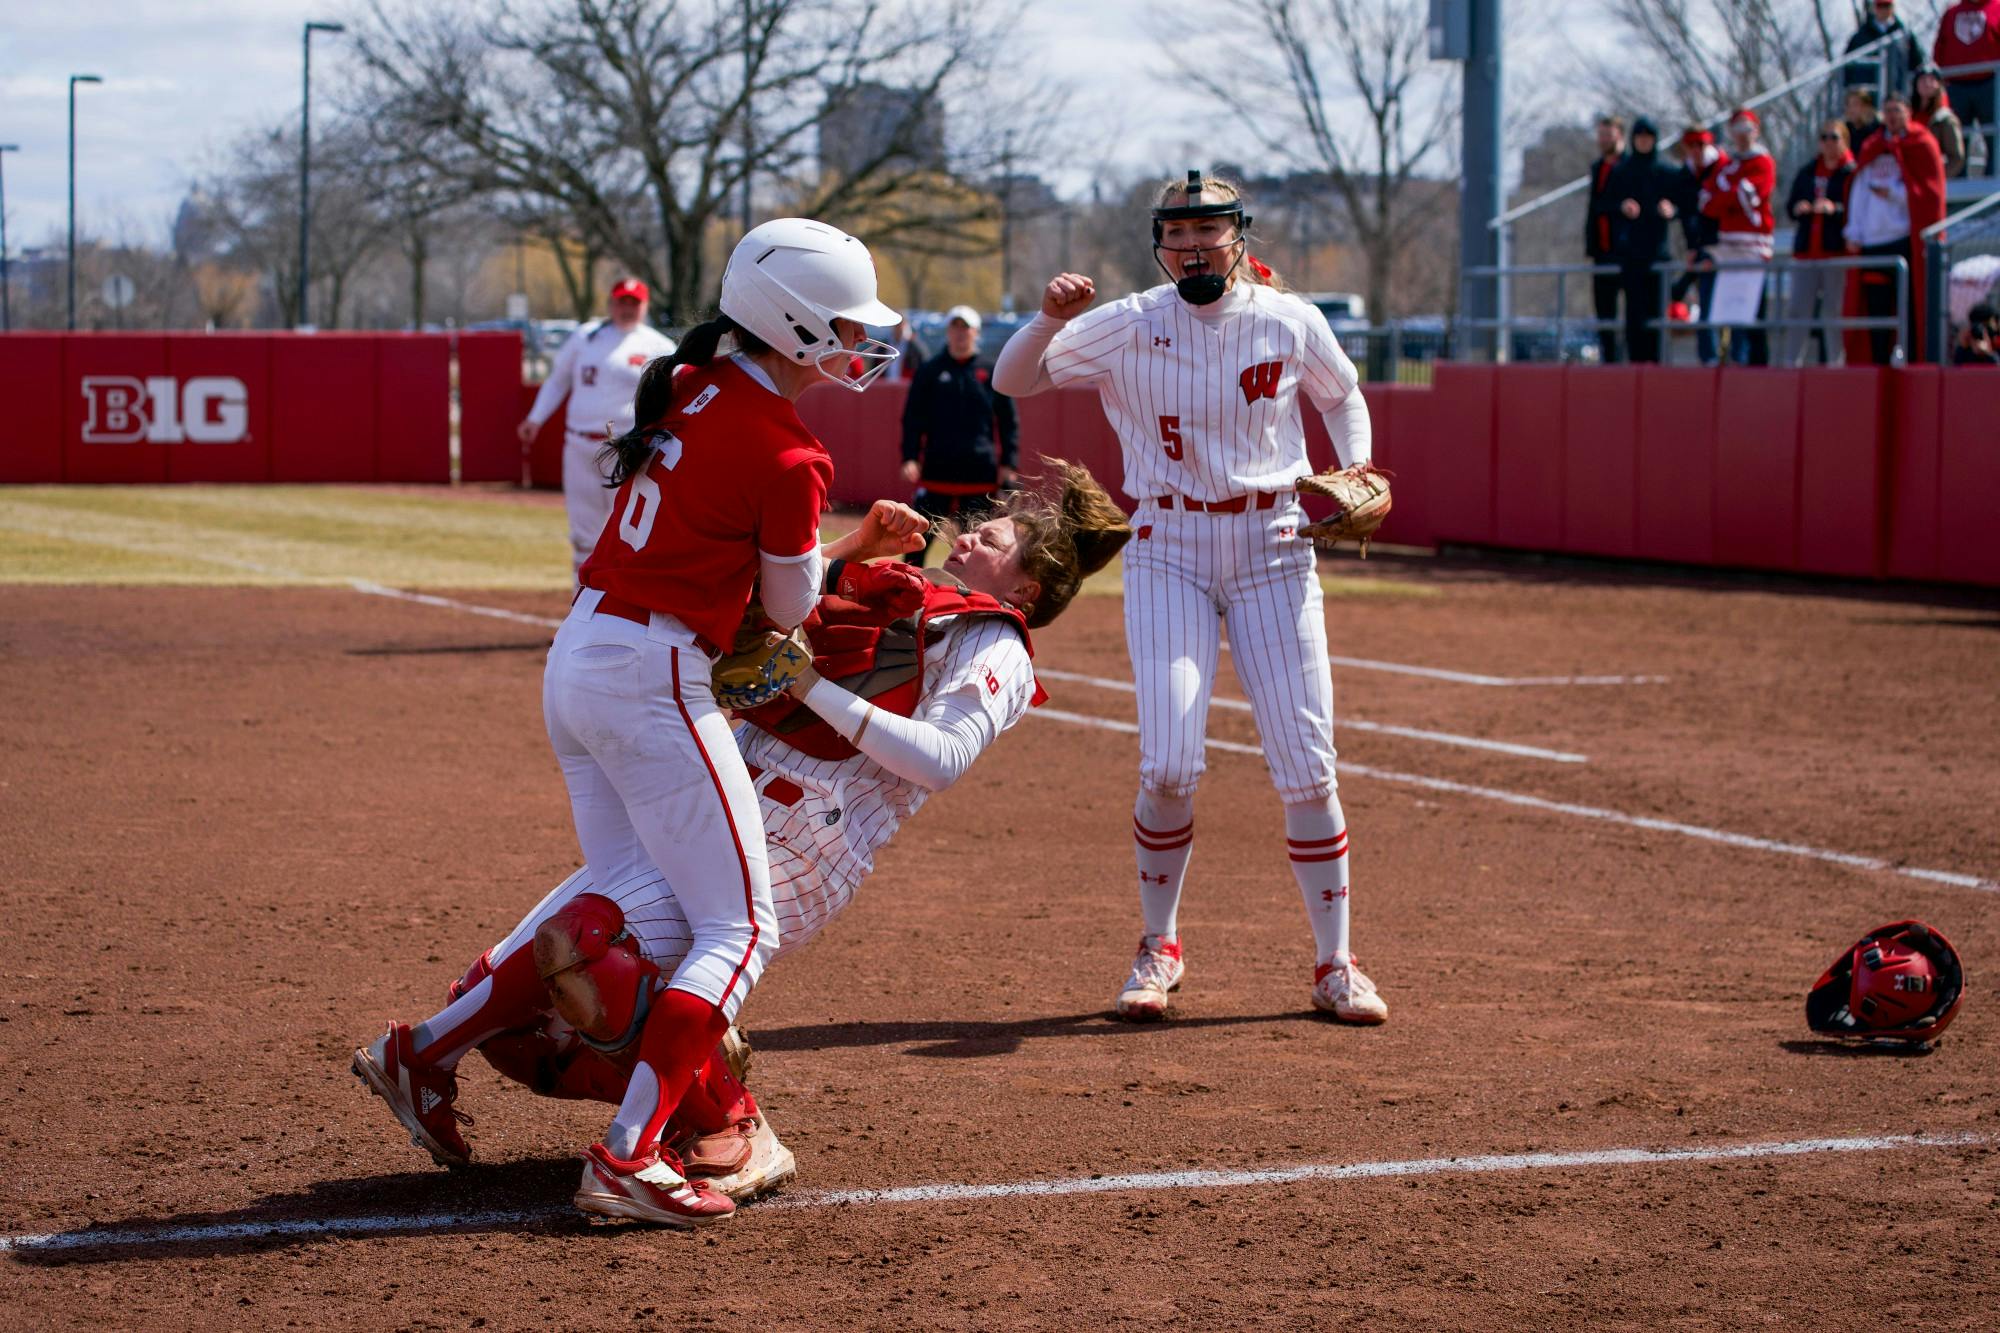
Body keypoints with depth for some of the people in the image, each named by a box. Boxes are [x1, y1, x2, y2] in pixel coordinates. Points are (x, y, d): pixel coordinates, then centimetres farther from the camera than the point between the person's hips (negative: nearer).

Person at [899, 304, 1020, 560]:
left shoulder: (991, 373, 7)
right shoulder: (929, 371, 6)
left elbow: (1008, 422, 9)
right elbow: (912, 418, 5)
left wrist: (1009, 463, 0)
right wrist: (910, 458, -7)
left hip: (980, 472, 1)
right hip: (937, 470, -1)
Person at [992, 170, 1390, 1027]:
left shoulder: (1291, 322, -2)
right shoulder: (1127, 328, -5)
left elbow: (1341, 397, 16)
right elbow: (1011, 380, -5)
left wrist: (1356, 470, -2)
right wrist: (1051, 318, -24)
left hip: (1273, 548, 1)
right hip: (1168, 552, -1)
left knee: (1307, 765, -2)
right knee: (1168, 766, -10)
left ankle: (1334, 965, 10)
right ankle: (1159, 948, 12)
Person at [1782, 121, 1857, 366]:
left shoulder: (1853, 172, -2)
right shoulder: (1807, 172, 17)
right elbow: (1790, 203, 19)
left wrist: (1835, 208, -24)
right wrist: (1797, 207, -2)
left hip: (1837, 250, -6)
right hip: (1806, 249, 6)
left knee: (1834, 310, -4)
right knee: (1797, 309, 4)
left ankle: (1836, 361, 1)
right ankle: (1791, 361, 8)